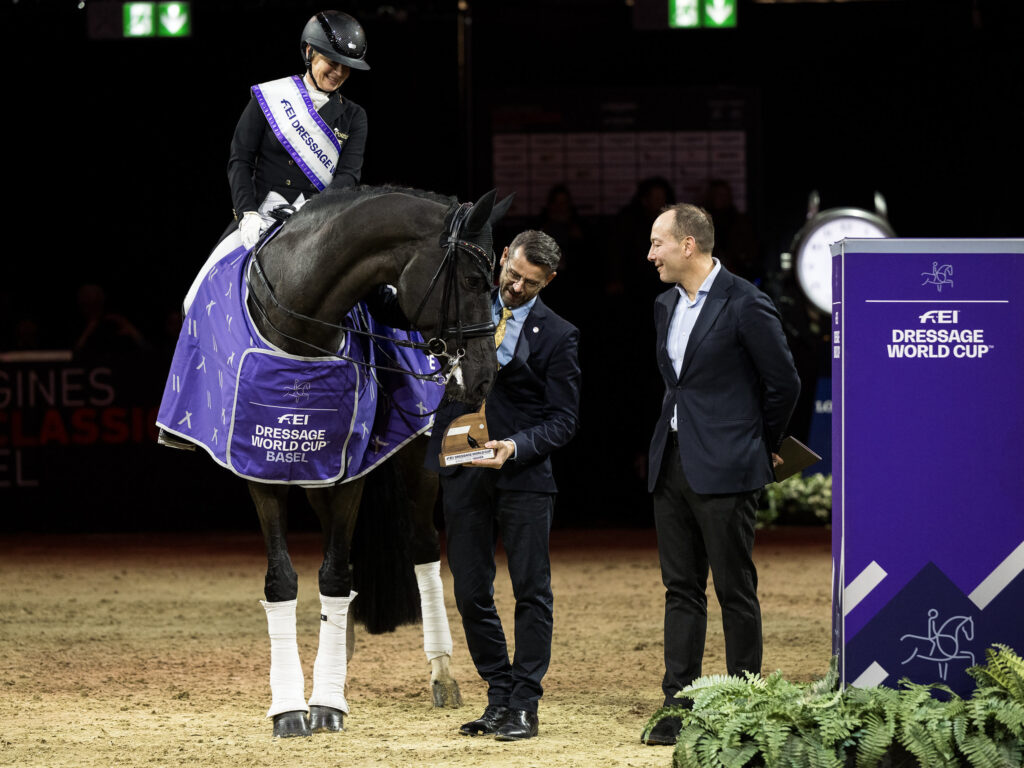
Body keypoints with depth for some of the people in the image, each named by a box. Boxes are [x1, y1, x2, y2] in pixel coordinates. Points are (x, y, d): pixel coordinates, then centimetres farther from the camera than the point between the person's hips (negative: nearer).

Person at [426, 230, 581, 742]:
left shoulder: (557, 336, -2)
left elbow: (563, 420, -4)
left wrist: (515, 446, -20)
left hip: (523, 474, -3)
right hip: (463, 473, 3)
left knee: (532, 592, -2)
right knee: (471, 593, 5)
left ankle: (524, 706, 4)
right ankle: (498, 697, 15)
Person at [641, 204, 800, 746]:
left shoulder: (745, 306, -12)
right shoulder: (666, 305, 12)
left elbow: (784, 383, -5)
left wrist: (763, 446, 4)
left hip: (724, 469, -7)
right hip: (672, 464, 7)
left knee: (735, 589, 0)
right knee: (681, 588, 8)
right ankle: (678, 706, 9)